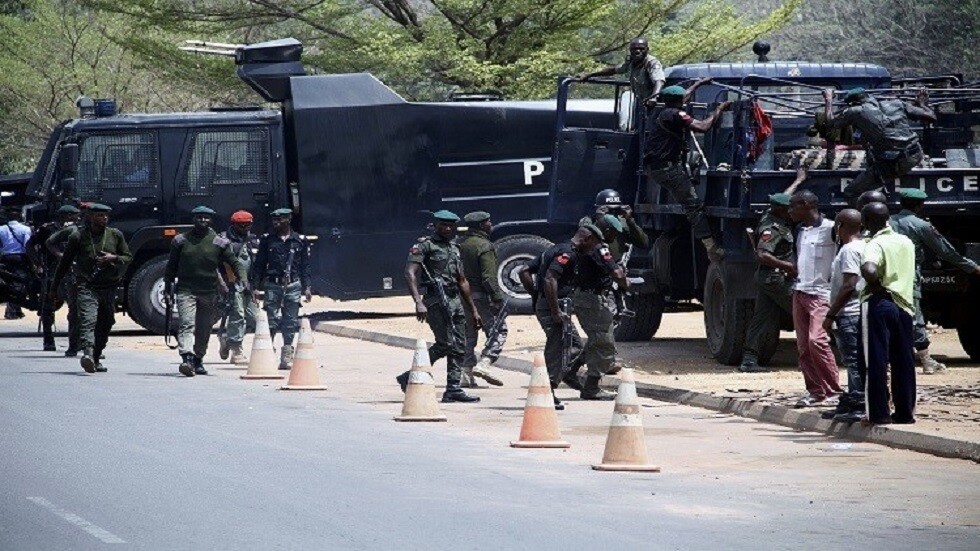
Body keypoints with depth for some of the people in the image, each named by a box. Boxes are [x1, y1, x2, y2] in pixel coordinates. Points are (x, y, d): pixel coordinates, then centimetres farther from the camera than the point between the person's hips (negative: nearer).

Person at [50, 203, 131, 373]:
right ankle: (88, 353, -39)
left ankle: (96, 359, 20)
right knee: (88, 321, -22)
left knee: (104, 325, 7)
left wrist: (113, 258, -7)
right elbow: (65, 262, 10)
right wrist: (54, 287, 13)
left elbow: (128, 258, 15)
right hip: (87, 287, -4)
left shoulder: (115, 235, 10)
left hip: (109, 287, 4)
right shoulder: (78, 236, 3)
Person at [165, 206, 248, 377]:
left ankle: (198, 360, 24)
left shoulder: (219, 243, 4)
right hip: (186, 291, -2)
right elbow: (172, 265, 15)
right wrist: (168, 285, 11)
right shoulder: (181, 241, 7)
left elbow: (235, 263, 5)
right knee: (187, 324, -18)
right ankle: (187, 358, -30)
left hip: (209, 292, 2)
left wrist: (243, 279, -11)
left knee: (204, 330, 9)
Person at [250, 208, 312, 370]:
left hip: (293, 286, 1)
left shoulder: (300, 241, 9)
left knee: (290, 322, 1)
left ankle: (286, 357, 5)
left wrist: (306, 287, 4)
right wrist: (255, 287, 3)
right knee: (271, 320, -5)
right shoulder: (267, 240, 8)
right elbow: (259, 265, 9)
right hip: (272, 285, 0)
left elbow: (305, 266, 11)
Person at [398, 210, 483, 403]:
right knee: (445, 344, -15)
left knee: (458, 347, 3)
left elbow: (462, 282, 27)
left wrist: (473, 310, 25)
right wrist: (418, 302, -27)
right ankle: (410, 377, -6)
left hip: (455, 301, 8)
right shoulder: (424, 246, -3)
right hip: (436, 301, -8)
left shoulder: (454, 249, 21)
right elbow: (410, 273, -15)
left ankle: (453, 389, 5)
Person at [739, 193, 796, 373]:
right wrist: (789, 266, -29)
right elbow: (762, 255, -30)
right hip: (776, 279, -10)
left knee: (761, 319, 8)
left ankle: (749, 360, 6)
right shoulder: (771, 229, -19)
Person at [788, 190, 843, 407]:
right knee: (803, 346, 5)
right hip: (800, 291, 8)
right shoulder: (801, 231, 15)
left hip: (821, 293, -8)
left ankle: (833, 390, -13)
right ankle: (815, 391, 10)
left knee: (817, 340, -18)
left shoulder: (830, 229, -9)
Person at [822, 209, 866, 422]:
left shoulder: (849, 250, -14)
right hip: (859, 313, 10)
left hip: (849, 314, -10)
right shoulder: (864, 247, 15)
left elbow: (849, 285, -21)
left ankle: (858, 405, -10)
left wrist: (831, 314, -17)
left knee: (853, 360, -9)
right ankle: (851, 403, 22)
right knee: (855, 361, 15)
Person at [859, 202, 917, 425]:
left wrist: (877, 286, -14)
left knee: (877, 361, -2)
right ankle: (905, 412, 13)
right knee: (903, 361, 10)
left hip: (879, 304, -6)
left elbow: (869, 270, -31)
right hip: (904, 305, 6)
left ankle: (879, 413, -2)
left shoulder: (875, 245, -13)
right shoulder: (906, 242, 11)